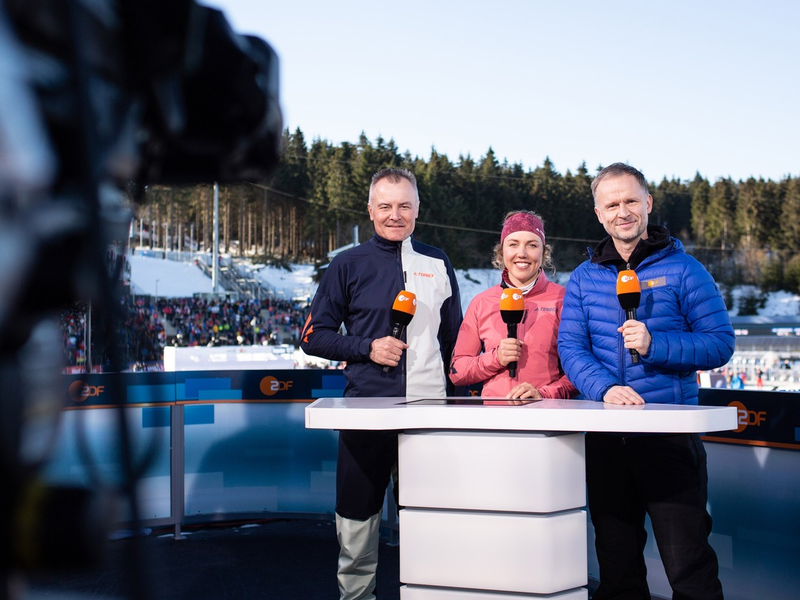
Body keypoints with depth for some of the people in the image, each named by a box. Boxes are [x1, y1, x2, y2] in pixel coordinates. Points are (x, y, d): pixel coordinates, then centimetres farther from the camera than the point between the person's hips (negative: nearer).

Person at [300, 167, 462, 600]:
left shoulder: (437, 263, 11)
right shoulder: (349, 265, 4)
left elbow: (454, 337, 17)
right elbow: (314, 336, 3)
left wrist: (457, 390, 6)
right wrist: (368, 348, -11)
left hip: (430, 406, 2)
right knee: (357, 513, 6)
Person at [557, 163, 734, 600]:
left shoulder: (682, 269, 1)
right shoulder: (583, 278, 9)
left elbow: (721, 343, -3)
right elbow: (570, 348, 2)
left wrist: (655, 345, -18)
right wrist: (605, 387, -17)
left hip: (671, 434, -3)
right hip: (605, 436, 3)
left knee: (687, 562, 0)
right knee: (615, 561, 14)